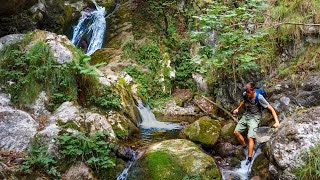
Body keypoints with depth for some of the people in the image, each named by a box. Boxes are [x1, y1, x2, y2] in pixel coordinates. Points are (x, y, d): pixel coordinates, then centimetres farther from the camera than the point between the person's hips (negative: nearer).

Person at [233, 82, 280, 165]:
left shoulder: (259, 98, -25)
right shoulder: (245, 95, -10)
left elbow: (271, 109, -22)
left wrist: (277, 122, -30)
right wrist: (238, 109, 20)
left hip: (254, 117, -6)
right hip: (246, 115, 6)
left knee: (250, 137, -18)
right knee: (236, 132, -3)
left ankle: (249, 158, -8)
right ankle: (244, 147, 18)